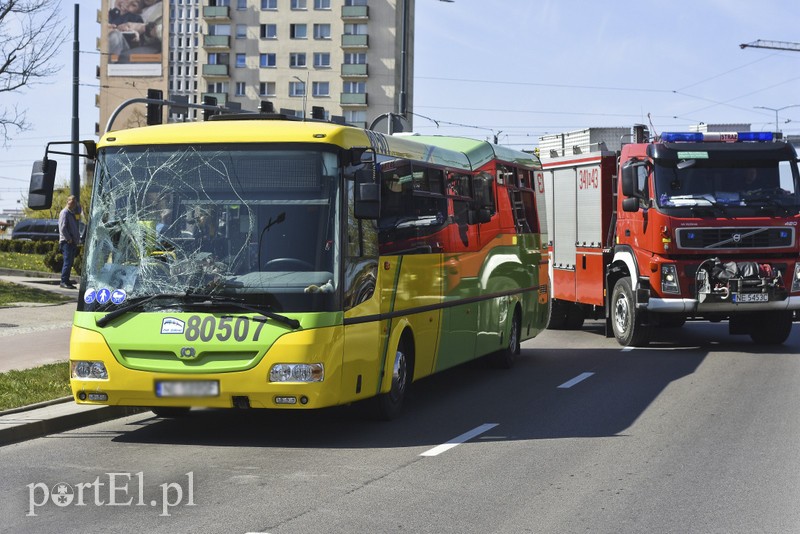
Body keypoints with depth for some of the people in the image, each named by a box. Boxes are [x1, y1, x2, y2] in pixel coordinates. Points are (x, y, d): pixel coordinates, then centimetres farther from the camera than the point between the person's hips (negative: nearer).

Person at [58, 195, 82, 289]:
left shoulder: (72, 213, 17)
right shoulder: (64, 213, -9)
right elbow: (63, 228, -17)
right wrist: (69, 239, -15)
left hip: (73, 242, 9)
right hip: (67, 242, -9)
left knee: (70, 263, 10)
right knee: (67, 262, -11)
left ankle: (66, 280, 15)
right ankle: (64, 281, -10)